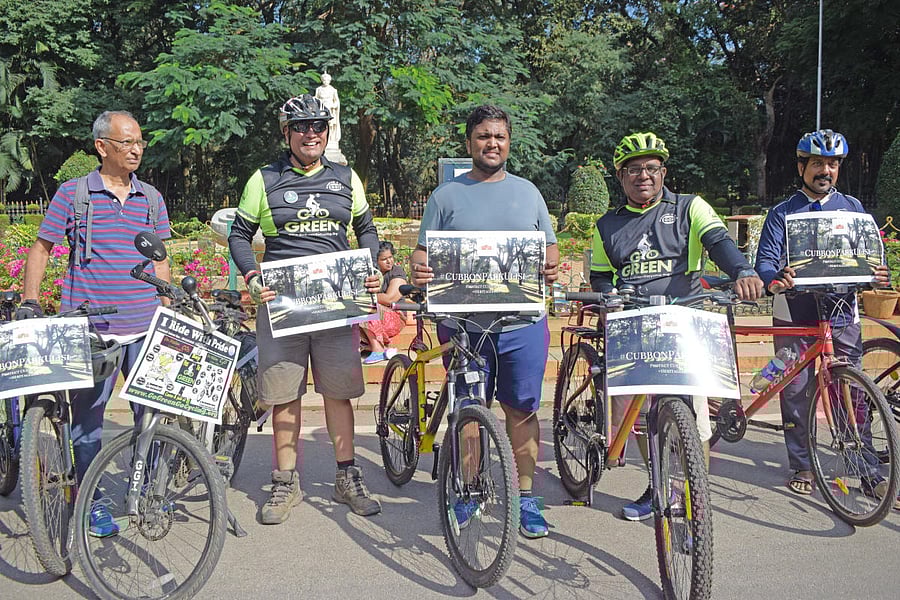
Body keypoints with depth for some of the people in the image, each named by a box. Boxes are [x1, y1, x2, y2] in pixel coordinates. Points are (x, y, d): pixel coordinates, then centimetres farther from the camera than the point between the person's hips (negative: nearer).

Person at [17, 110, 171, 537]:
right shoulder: (72, 194, 2)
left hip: (144, 327, 3)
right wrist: (29, 302, -1)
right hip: (90, 329, -3)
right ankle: (91, 502, 17)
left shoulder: (151, 198, 11)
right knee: (88, 417, 3)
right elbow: (41, 249, 6)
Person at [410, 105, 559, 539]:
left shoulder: (527, 191, 13)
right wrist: (418, 271, -18)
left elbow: (549, 248, 14)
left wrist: (551, 268, -8)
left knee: (522, 410, 5)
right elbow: (424, 251, 4)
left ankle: (525, 496, 19)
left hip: (522, 324, 1)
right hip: (464, 324, -1)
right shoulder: (446, 195, 7)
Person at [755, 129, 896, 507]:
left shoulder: (852, 208, 13)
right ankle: (801, 468, 15)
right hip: (795, 316, -1)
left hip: (842, 314, 1)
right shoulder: (782, 214, 6)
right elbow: (765, 258, -5)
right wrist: (775, 281, -28)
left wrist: (879, 275, -13)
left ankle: (869, 472, 10)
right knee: (796, 393, 2)